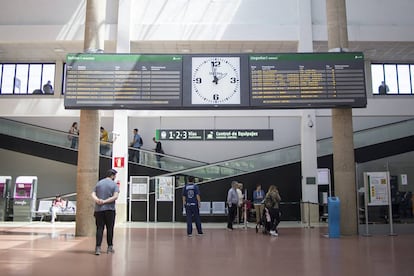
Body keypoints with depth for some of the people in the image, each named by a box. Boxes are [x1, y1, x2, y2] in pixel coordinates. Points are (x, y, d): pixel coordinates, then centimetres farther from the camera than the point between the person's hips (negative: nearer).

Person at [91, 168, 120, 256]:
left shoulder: (98, 183, 12)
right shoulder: (114, 184, -1)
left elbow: (93, 194, 1)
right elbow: (115, 197, -14)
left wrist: (97, 200, -16)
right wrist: (105, 201, -13)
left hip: (98, 209, 3)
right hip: (110, 209, -3)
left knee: (99, 228, 4)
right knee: (110, 228, 8)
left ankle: (98, 248, -5)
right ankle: (110, 247, 15)